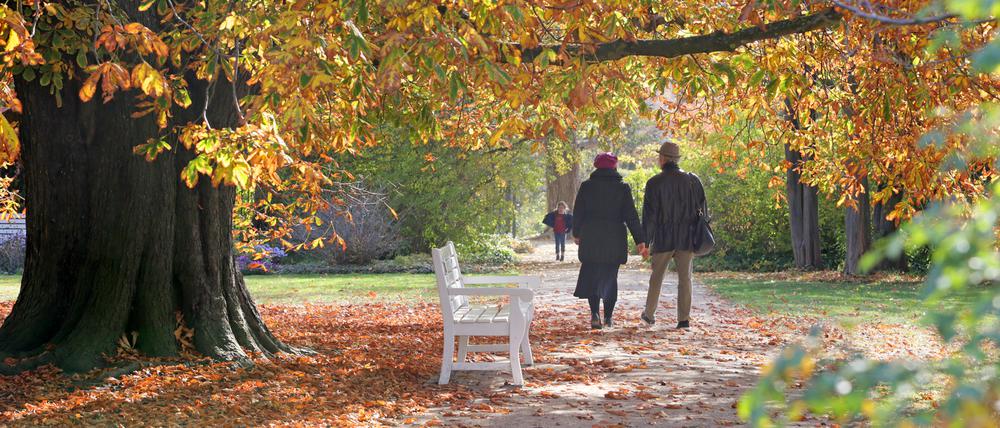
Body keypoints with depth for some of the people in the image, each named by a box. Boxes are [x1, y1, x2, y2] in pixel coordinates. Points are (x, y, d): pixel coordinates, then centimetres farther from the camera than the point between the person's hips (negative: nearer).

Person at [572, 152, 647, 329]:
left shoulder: (586, 186, 1)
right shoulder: (622, 188, -1)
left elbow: (578, 212, 6)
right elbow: (631, 216, -4)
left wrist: (576, 233, 21)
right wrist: (639, 240, -2)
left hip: (590, 239, 0)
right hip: (614, 240, 0)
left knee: (591, 275, 3)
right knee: (610, 277, 11)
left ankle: (595, 313, -16)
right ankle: (608, 317, 14)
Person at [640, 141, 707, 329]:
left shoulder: (655, 183, -6)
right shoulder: (692, 180, 2)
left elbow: (649, 213, -7)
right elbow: (703, 208, 6)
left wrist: (646, 240, -1)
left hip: (663, 238, -1)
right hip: (686, 238, 1)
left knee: (657, 276, 13)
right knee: (685, 277, 3)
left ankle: (650, 314, 23)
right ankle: (684, 318, -2)